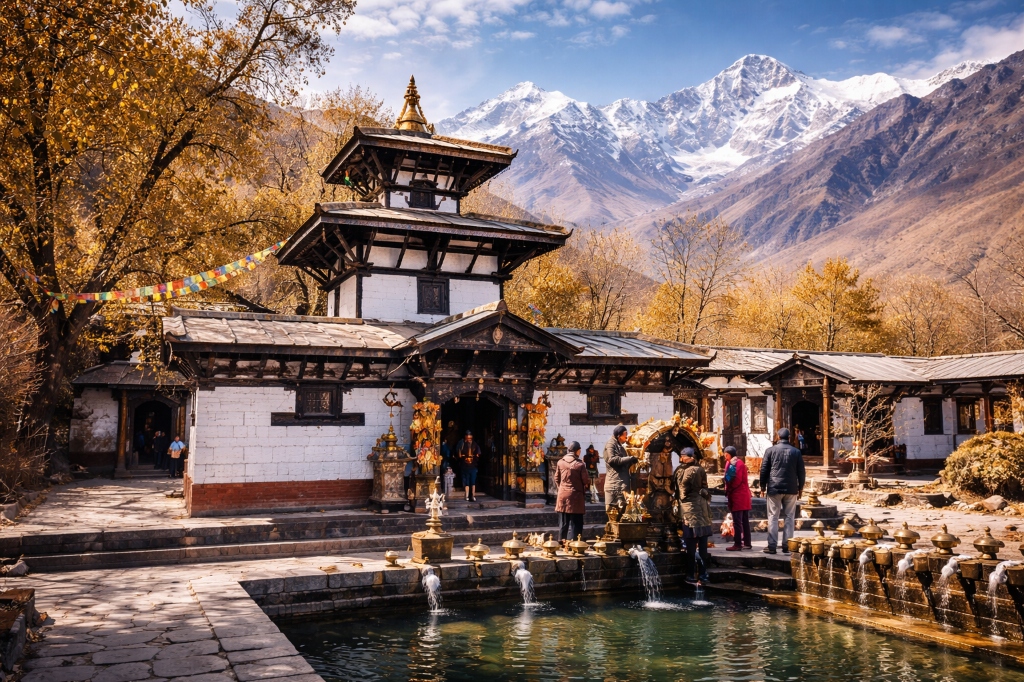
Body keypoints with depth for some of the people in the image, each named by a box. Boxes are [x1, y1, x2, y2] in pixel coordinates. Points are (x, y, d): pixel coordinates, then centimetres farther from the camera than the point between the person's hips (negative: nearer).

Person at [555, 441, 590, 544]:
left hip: (562, 496, 4)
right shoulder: (580, 465, -14)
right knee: (575, 522, 3)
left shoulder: (560, 462, -1)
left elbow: (556, 478, 8)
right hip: (575, 497, -4)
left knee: (563, 522, 13)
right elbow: (586, 481, -8)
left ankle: (562, 542, 17)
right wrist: (584, 489, 13)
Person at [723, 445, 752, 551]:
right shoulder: (740, 462, 17)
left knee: (737, 521, -7)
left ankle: (737, 544, -7)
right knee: (745, 520, 11)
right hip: (744, 495, 10)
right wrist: (728, 490, -4)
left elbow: (736, 480, -17)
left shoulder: (734, 463, -12)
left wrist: (728, 490, -6)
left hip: (737, 496, -10)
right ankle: (747, 543, 16)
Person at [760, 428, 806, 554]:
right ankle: (787, 545, 7)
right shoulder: (796, 452, 4)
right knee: (789, 518, 8)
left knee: (773, 517, 2)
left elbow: (764, 470, 0)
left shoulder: (770, 450, -1)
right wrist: (800, 488, 16)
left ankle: (772, 546, 0)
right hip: (791, 489, 1)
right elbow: (801, 472, 6)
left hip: (774, 488, -1)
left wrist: (763, 486, 9)